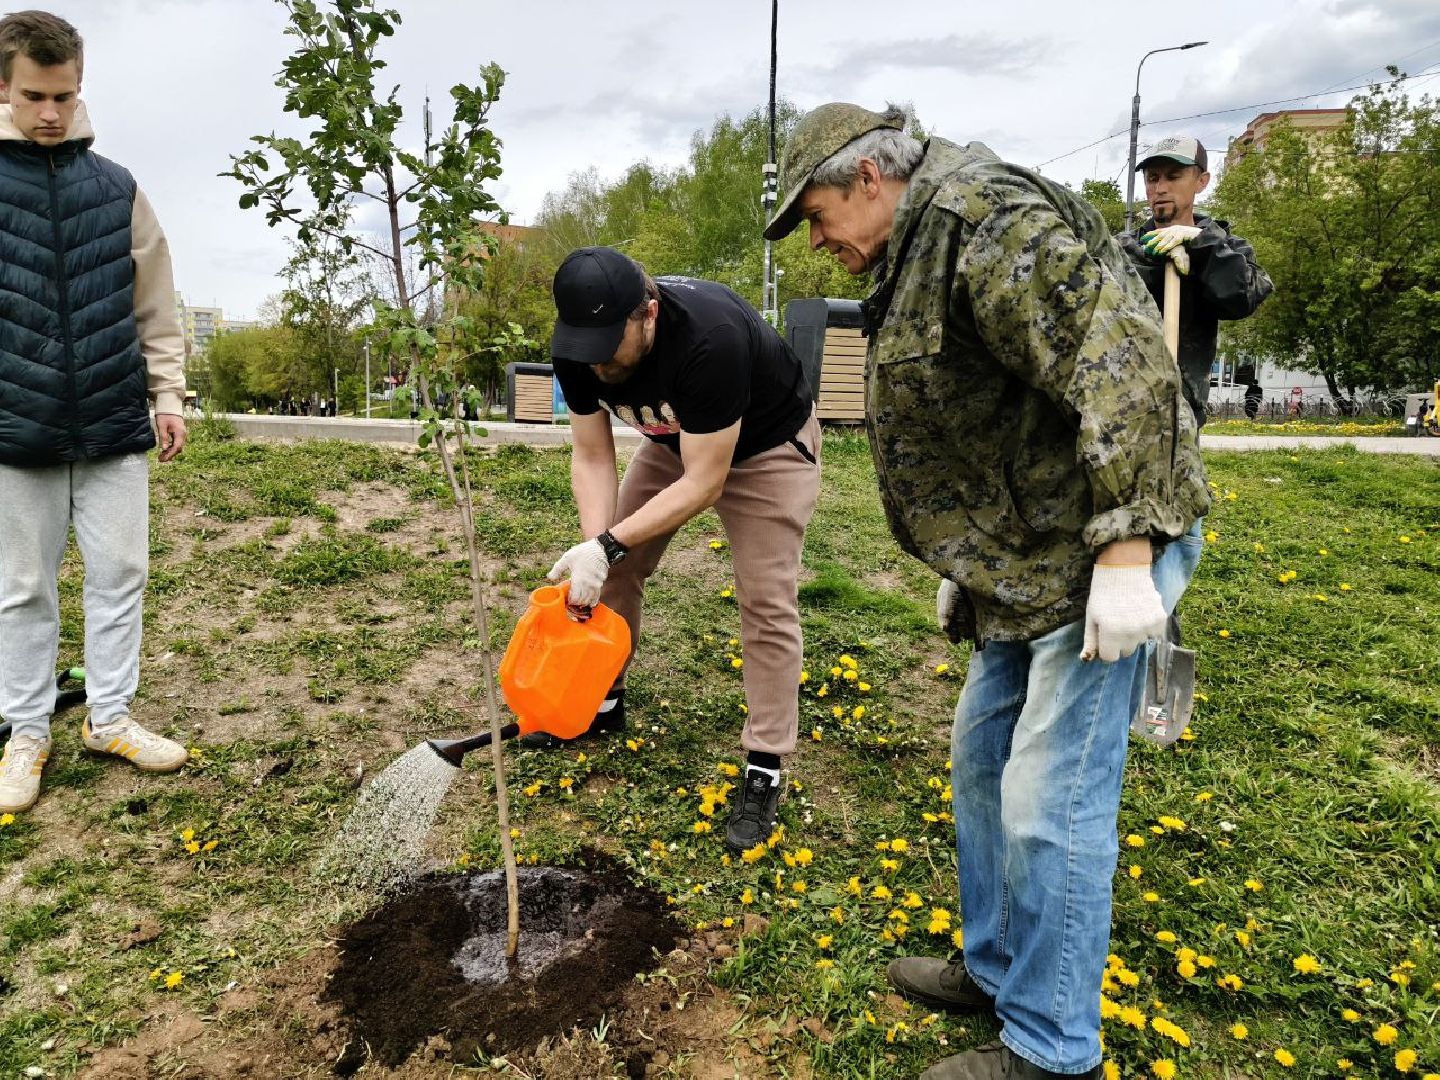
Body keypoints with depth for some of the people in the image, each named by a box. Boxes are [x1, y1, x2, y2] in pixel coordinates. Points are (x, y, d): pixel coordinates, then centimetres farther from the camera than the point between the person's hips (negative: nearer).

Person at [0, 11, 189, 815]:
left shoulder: (117, 188, 7)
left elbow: (154, 308, 10)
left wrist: (168, 395, 5)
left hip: (114, 424, 1)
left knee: (120, 575, 7)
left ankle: (112, 717, 21)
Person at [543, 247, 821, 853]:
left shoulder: (710, 338, -41)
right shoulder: (578, 350, -22)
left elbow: (705, 484, -36)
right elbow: (593, 457, -15)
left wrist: (608, 546, -39)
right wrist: (595, 547, -30)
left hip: (767, 446, -6)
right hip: (676, 439, 6)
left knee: (766, 602, -10)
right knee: (619, 570, 5)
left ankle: (764, 771, 0)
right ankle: (604, 702, 26)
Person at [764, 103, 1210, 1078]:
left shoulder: (987, 219, -15)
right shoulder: (915, 257, 17)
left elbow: (1118, 363, -25)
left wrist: (1125, 549, -27)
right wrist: (964, 565, 22)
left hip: (1096, 555, -11)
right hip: (1023, 562, 11)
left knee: (1051, 801, -4)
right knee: (983, 756, 17)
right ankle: (995, 968, 36)